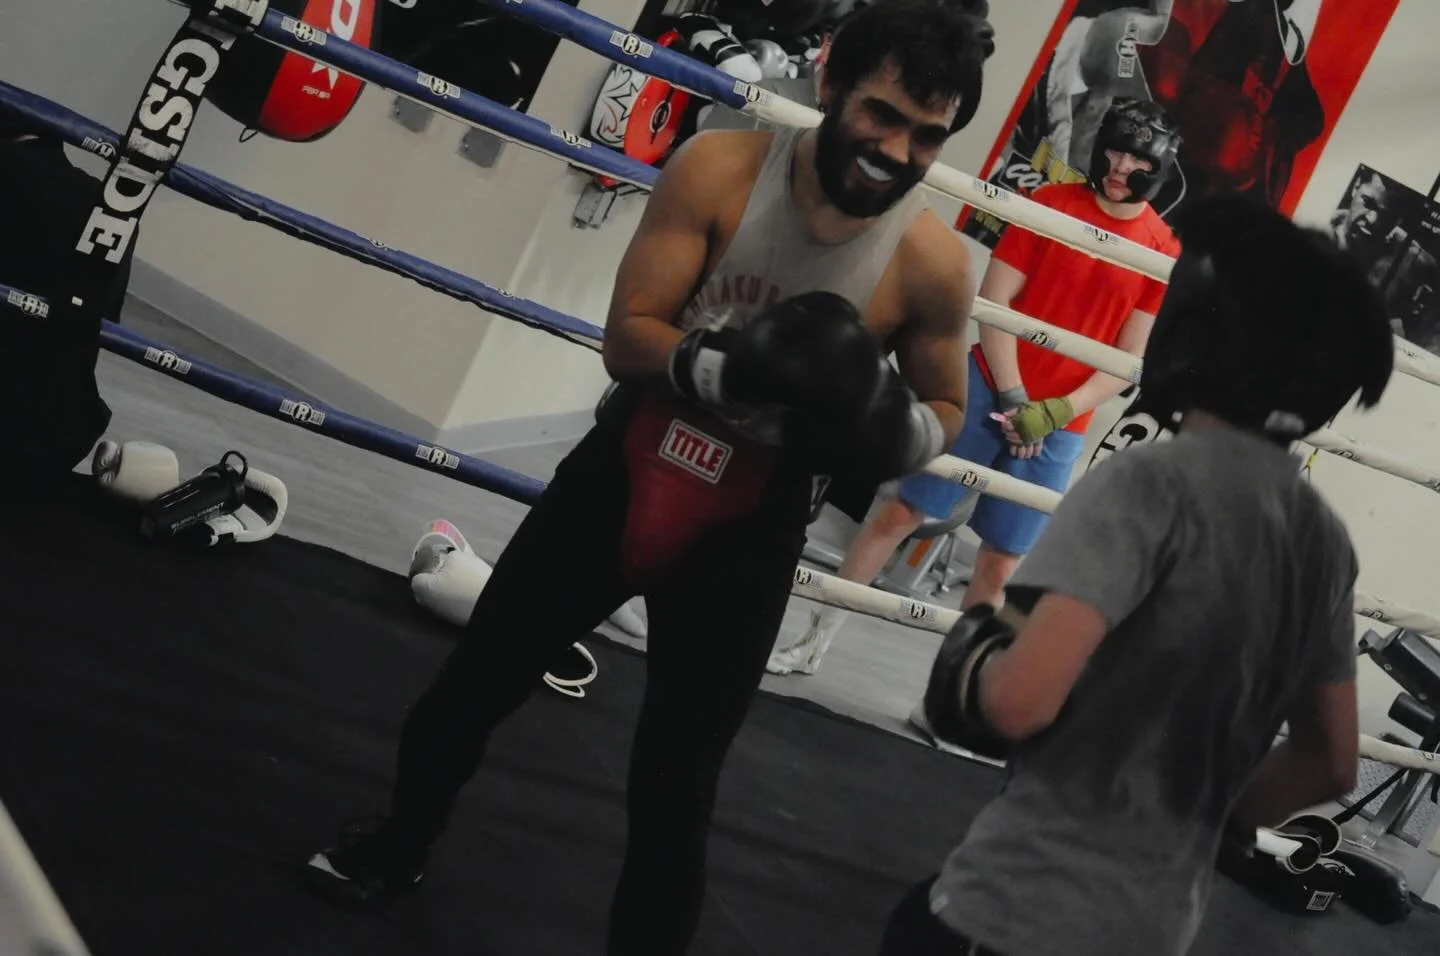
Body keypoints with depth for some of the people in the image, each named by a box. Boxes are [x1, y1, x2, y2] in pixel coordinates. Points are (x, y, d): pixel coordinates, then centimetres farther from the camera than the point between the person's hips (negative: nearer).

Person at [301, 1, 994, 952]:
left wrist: (895, 430, -23)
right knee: (475, 680, 17)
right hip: (625, 468, 2)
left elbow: (944, 409, 0)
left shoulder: (933, 263, -17)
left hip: (751, 524, -2)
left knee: (676, 783, 0)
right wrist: (730, 368, -37)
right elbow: (626, 335, -18)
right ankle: (401, 842, 46)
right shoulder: (719, 169, -18)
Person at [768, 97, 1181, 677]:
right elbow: (994, 301, -5)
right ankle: (816, 640, 13)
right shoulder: (1052, 203, -3)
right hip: (988, 388, 0)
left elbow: (1132, 359, -2)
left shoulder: (1164, 253, -3)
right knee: (900, 512, 1)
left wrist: (1054, 412, -13)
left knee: (999, 564, 5)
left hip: (1057, 426, 0)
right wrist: (1012, 398, -14)